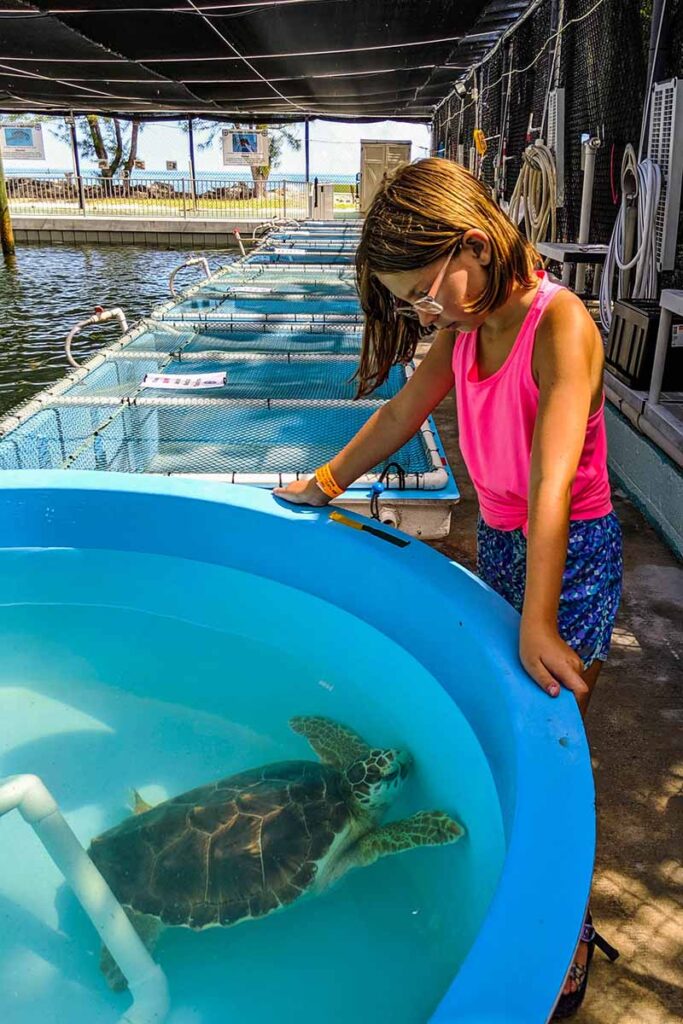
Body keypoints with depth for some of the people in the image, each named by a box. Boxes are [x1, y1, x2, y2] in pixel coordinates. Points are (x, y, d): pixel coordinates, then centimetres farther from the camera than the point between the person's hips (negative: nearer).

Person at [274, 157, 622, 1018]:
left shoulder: (559, 323, -22)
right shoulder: (463, 325, 2)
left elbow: (552, 480, -29)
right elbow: (403, 411, 14)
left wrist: (537, 623, -31)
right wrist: (324, 483, 20)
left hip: (572, 555, -7)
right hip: (497, 541, 7)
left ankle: (570, 941, 23)